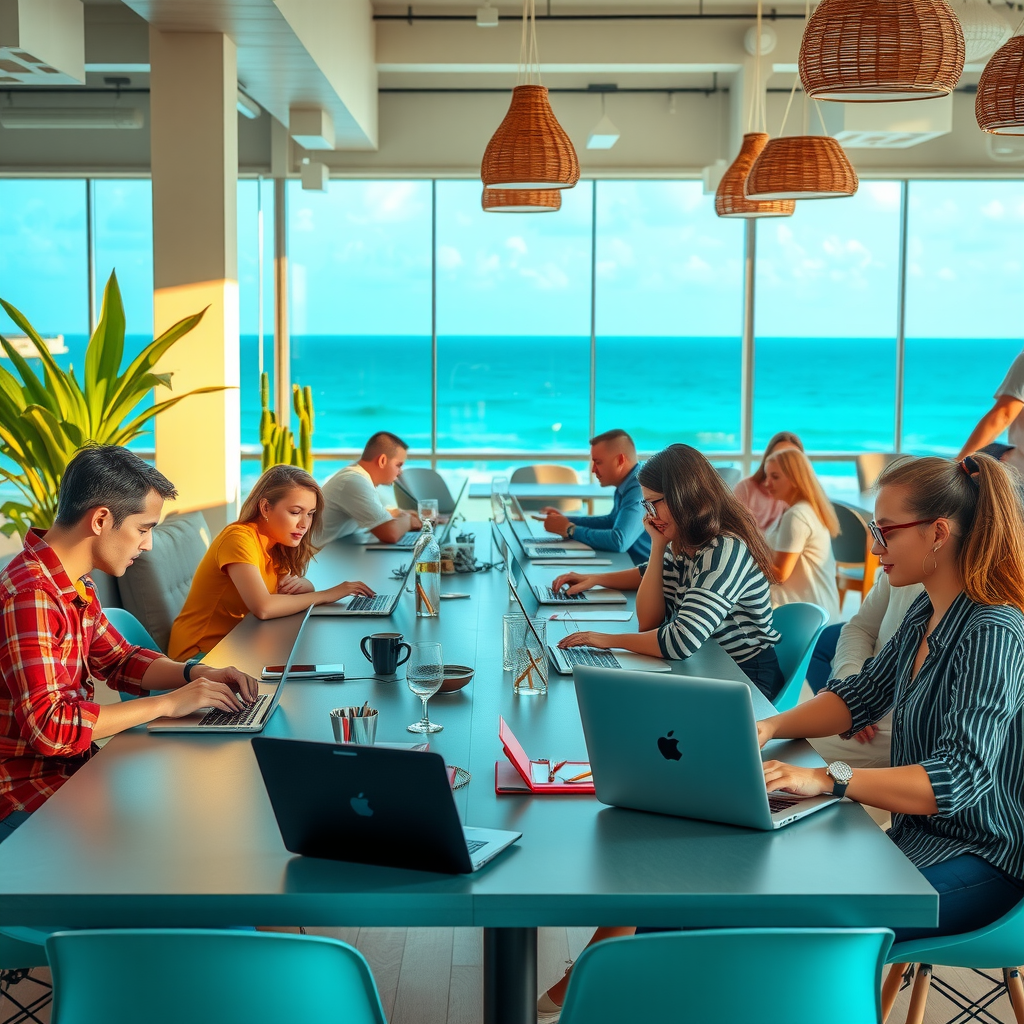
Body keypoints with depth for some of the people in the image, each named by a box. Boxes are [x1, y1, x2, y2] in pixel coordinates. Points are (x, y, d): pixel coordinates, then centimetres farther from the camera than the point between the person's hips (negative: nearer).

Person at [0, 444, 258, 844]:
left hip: (74, 764, 9)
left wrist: (197, 673, 0)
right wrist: (168, 703, -25)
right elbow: (49, 726, -32)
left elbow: (120, 661, 19)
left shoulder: (76, 585, 6)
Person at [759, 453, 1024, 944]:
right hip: (917, 838, 9)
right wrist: (771, 727, -2)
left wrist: (829, 780, -39)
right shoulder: (926, 613, 9)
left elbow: (960, 777, -30)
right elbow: (861, 695, 17)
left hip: (982, 862, -8)